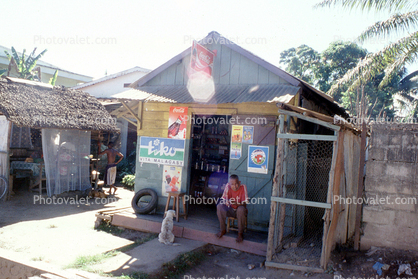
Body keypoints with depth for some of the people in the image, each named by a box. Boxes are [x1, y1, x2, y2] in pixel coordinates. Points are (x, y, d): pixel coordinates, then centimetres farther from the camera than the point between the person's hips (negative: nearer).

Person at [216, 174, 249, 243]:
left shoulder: (243, 187, -18)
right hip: (230, 210, 3)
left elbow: (244, 203, -20)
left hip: (239, 211, -2)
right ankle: (223, 230, -8)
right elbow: (223, 199, -10)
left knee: (241, 209, -36)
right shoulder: (228, 186, -11)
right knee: (219, 206, -24)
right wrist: (225, 202, -34)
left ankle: (240, 233, -18)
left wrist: (237, 204, -40)